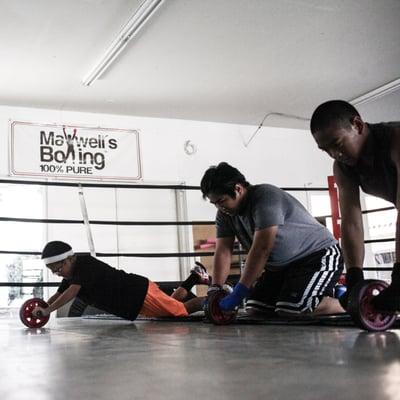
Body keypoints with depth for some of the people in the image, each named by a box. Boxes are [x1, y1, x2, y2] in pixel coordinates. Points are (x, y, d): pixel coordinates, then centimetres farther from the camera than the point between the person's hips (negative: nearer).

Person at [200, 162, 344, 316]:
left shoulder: (266, 198, -26)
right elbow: (223, 252, -5)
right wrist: (215, 289, -20)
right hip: (282, 267, 9)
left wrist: (238, 294, -34)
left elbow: (261, 250, -32)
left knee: (288, 311, -26)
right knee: (254, 310, 1)